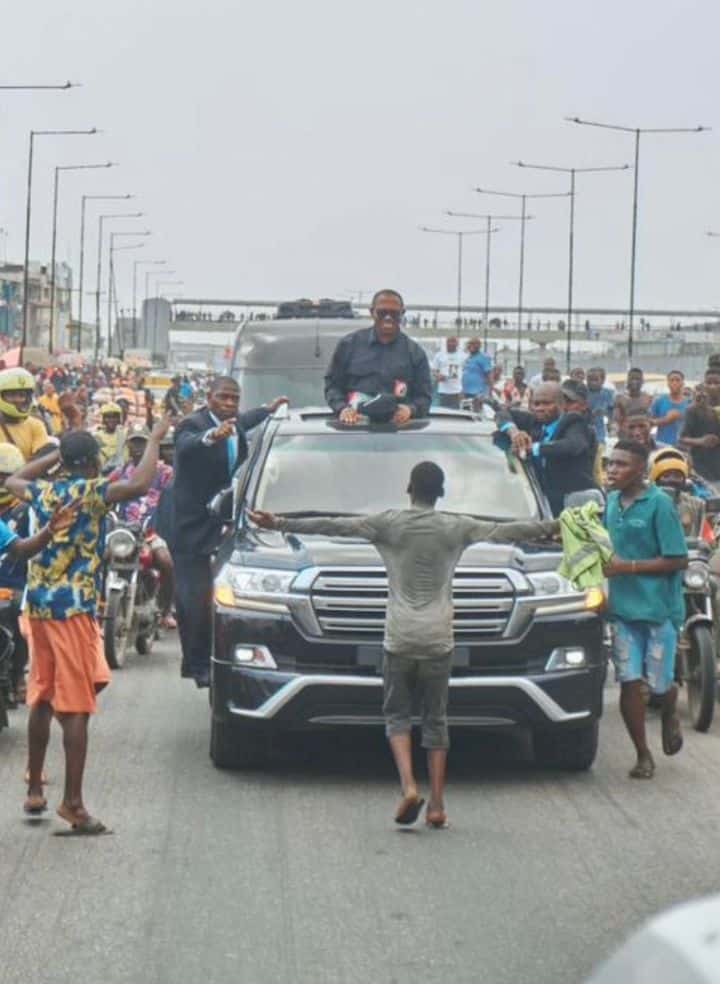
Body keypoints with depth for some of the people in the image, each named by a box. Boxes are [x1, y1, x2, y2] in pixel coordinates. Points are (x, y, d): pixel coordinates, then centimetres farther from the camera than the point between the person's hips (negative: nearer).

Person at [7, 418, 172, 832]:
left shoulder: (45, 491, 8)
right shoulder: (91, 491, -12)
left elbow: (14, 480, 31)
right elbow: (139, 485, -28)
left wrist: (58, 455, 28)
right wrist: (155, 440, -15)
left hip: (40, 603, 8)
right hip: (74, 607, -7)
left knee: (42, 698, 16)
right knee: (76, 707, -7)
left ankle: (35, 789, 23)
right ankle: (73, 803, -9)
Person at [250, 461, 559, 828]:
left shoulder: (389, 523, -1)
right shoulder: (456, 528, 4)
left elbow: (333, 527, -2)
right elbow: (508, 531, 15)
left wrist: (279, 524, 4)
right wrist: (553, 528, 30)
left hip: (399, 637, -1)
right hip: (438, 639, 1)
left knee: (397, 715, 8)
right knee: (435, 720, 8)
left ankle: (409, 787, -14)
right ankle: (437, 805, 4)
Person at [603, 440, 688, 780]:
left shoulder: (659, 504, -12)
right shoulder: (611, 502, 8)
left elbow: (678, 560, -13)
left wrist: (628, 567, -17)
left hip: (658, 607, -5)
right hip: (623, 608, 5)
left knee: (659, 684, 2)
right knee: (629, 683, -2)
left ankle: (670, 717, 37)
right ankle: (643, 755, 9)